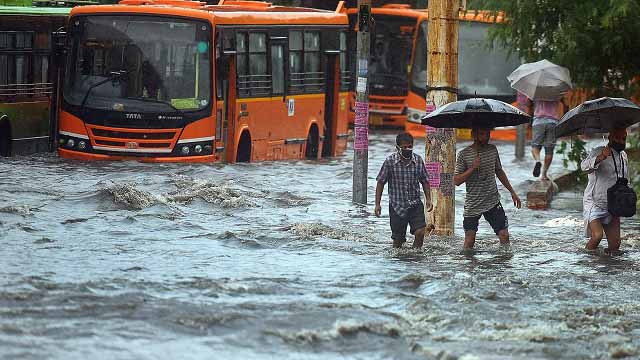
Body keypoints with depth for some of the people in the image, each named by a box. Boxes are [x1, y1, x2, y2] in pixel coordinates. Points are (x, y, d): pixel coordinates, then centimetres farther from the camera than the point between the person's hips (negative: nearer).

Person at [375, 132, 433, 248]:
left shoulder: (418, 160, 0)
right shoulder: (390, 161, -7)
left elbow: (425, 182, 12)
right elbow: (380, 183, -1)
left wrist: (428, 199, 4)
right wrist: (377, 204, -3)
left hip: (415, 205, 2)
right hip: (397, 206, -2)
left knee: (420, 232, -14)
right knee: (398, 239, 3)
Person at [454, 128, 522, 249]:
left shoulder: (492, 149, 5)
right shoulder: (464, 154, -7)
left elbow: (499, 172, 19)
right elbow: (457, 181, -9)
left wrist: (512, 192, 20)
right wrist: (472, 168, -21)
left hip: (493, 202, 3)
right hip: (472, 205, -3)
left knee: (504, 235, -6)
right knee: (469, 240, 0)